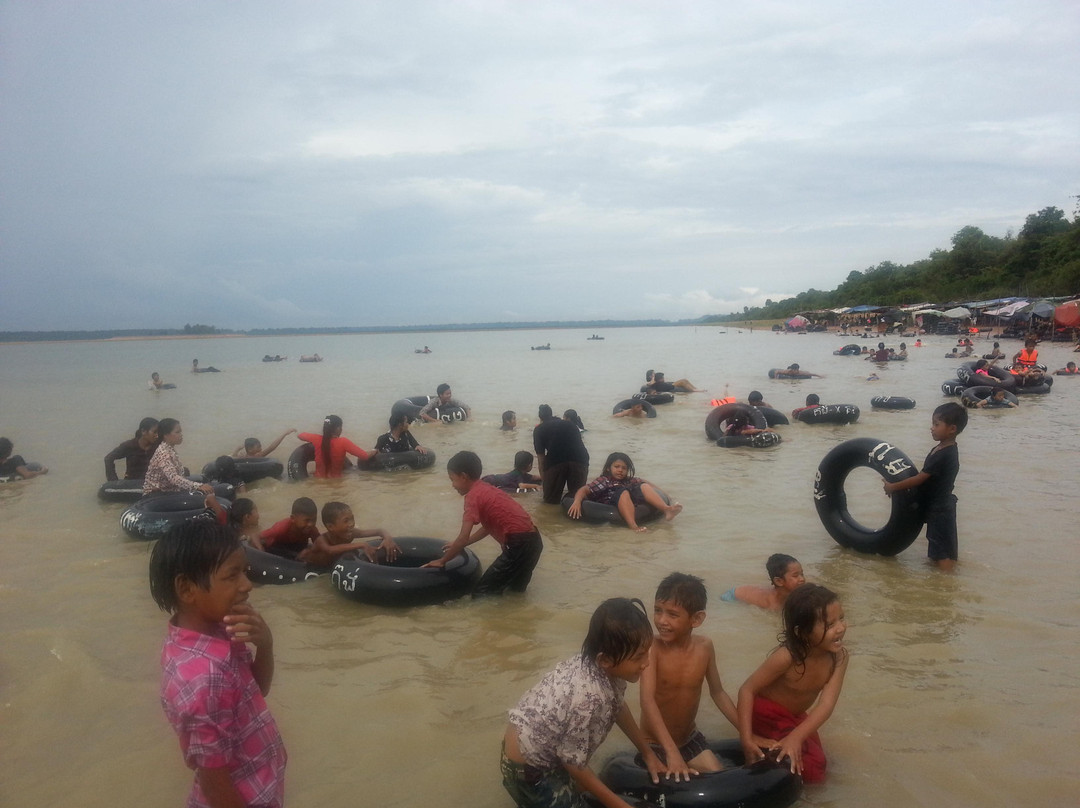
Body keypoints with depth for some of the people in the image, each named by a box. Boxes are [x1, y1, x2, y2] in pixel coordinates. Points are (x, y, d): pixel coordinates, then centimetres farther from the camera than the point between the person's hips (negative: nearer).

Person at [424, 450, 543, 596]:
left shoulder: (473, 496, -11)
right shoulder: (486, 489, 16)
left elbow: (463, 538, -14)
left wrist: (442, 561, 0)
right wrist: (459, 545, 30)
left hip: (520, 545, -9)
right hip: (532, 540, 9)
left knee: (481, 593, 2)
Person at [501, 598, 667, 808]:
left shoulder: (607, 669, -13)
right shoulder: (590, 694, -37)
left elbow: (617, 706, 9)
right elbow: (573, 760, -24)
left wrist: (647, 753, 15)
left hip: (542, 752, 8)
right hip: (528, 767, -8)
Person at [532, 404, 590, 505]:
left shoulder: (539, 429, 25)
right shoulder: (570, 424, 34)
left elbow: (541, 457, 21)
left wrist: (543, 478, 32)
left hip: (555, 460, -2)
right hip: (580, 458, 2)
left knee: (551, 500, 12)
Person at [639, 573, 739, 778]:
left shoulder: (704, 647, -10)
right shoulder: (652, 647, -24)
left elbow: (718, 693, 6)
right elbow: (647, 701, -35)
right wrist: (671, 752, -45)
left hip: (690, 738, 4)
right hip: (655, 744, -4)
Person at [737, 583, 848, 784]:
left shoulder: (839, 656, -22)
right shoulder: (786, 656, -35)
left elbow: (826, 705, -28)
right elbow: (747, 690, -28)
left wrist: (795, 737, -41)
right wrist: (746, 739, -35)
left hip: (796, 715, 6)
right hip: (766, 714, -6)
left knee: (814, 772, 15)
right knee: (810, 768, -15)